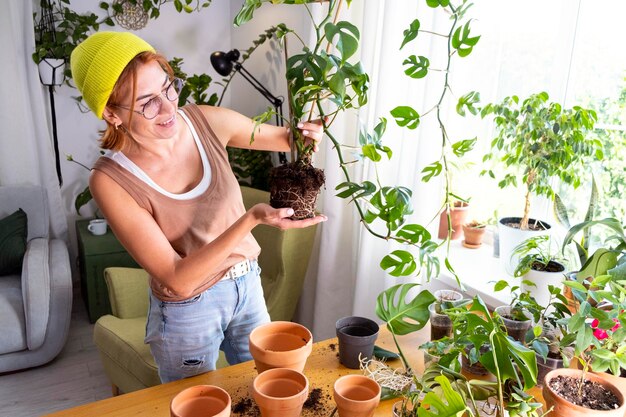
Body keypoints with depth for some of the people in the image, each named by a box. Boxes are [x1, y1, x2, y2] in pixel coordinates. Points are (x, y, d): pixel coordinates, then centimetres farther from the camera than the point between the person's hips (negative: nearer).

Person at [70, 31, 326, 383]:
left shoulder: (207, 122, -15)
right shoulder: (111, 180, -24)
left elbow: (282, 137, 2)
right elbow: (178, 280, -27)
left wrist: (306, 134, -22)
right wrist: (252, 219, -37)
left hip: (248, 283, 4)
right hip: (188, 311, -3)